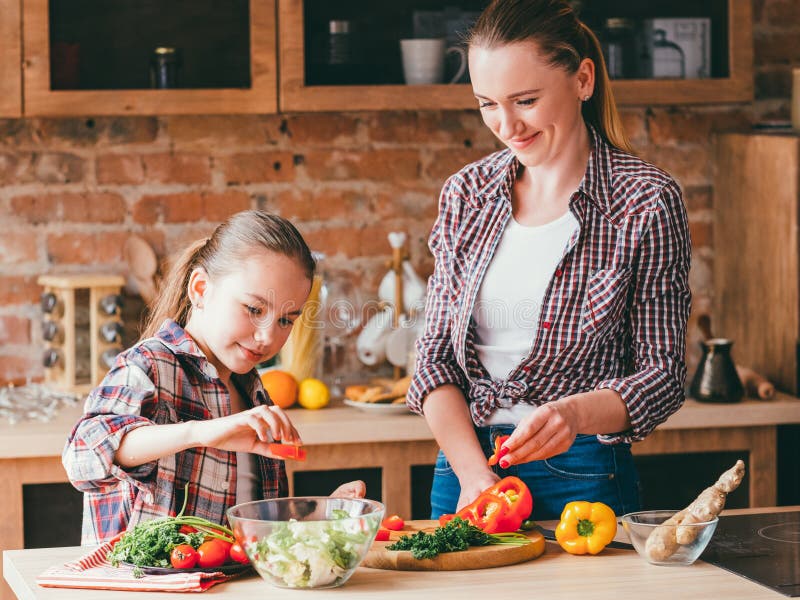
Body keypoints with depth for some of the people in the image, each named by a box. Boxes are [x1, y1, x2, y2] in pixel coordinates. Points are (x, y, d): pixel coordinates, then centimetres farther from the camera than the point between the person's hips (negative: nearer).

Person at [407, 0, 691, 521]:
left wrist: (575, 413, -26)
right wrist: (472, 471, -10)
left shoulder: (647, 202, -8)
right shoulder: (466, 193, 4)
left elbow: (663, 373, -7)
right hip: (462, 464, 4)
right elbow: (437, 352, 4)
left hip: (581, 477, -3)